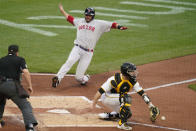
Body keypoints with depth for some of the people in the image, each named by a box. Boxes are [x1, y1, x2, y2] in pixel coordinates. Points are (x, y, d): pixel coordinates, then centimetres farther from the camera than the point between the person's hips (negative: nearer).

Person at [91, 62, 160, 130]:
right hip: (106, 98, -8)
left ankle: (107, 115, 22)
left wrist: (150, 105, -20)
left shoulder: (133, 81, -12)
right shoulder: (114, 80, -31)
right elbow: (100, 91, -28)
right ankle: (122, 123, -26)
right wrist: (93, 104, -27)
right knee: (126, 97, -31)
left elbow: (142, 93, -12)